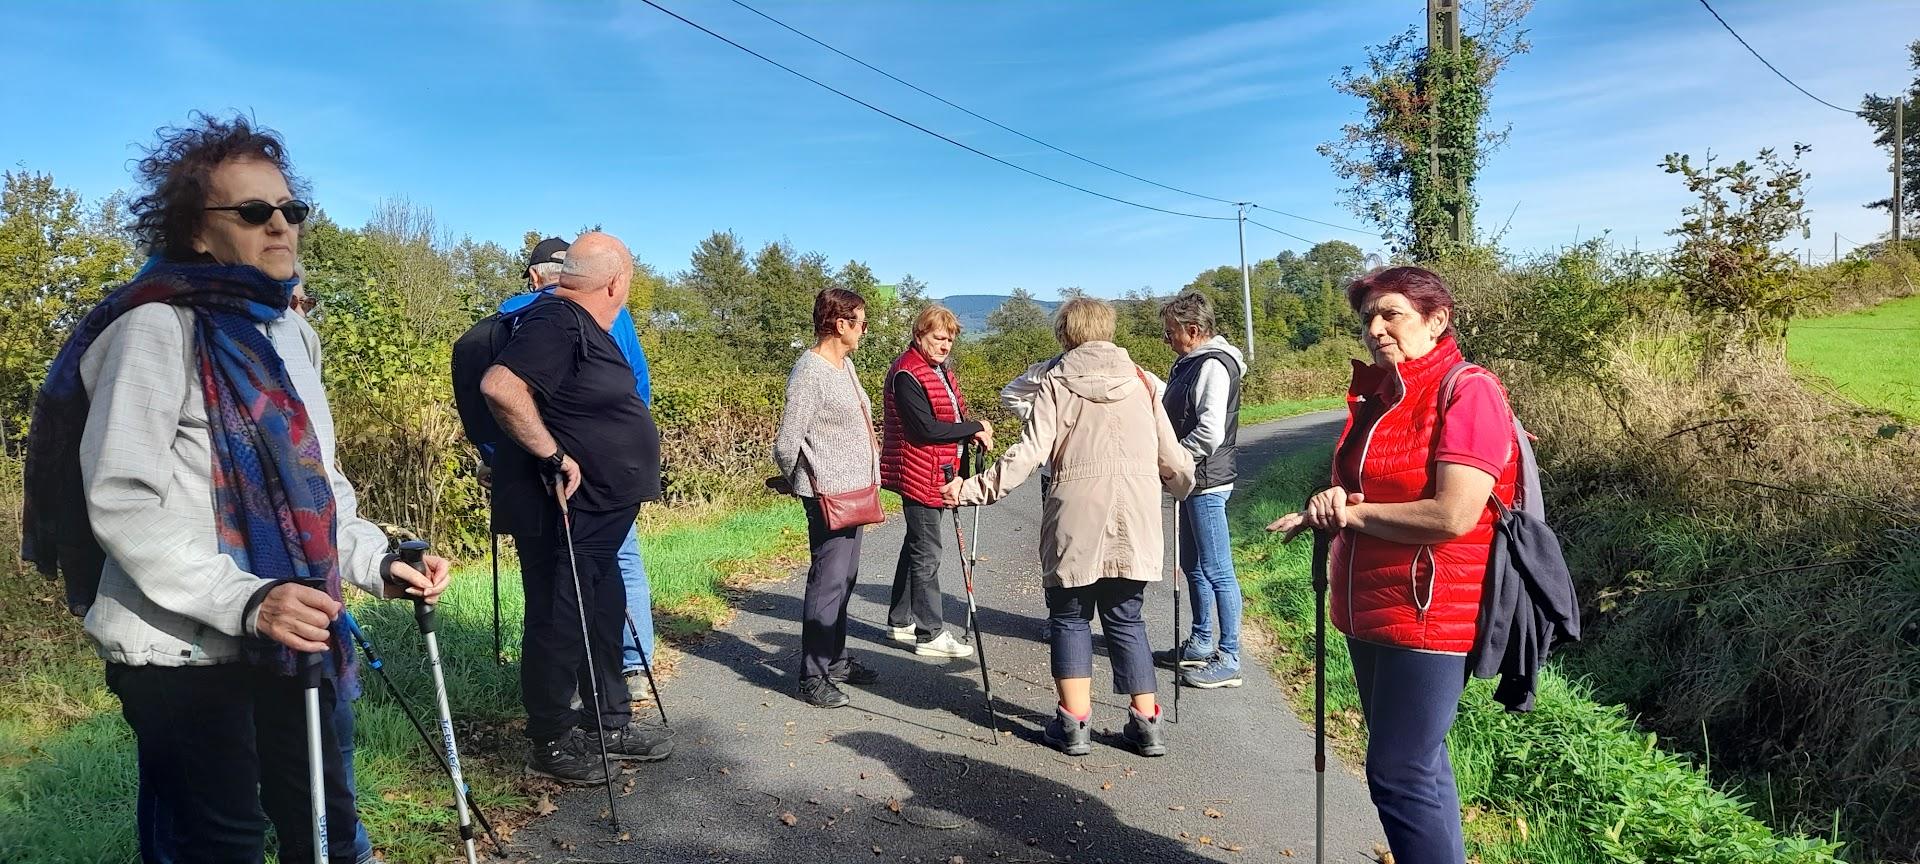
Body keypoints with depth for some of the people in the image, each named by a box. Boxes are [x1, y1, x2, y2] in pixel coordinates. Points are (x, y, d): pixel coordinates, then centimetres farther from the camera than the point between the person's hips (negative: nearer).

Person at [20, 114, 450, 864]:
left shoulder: (290, 333, 13)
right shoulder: (158, 325, -12)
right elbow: (122, 501, -19)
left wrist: (375, 562, 3)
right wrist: (240, 600, -30)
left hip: (289, 641, 7)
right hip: (185, 650, -7)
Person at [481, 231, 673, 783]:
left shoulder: (583, 326, 14)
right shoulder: (555, 323, -18)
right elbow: (499, 386, -33)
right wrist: (554, 456, -28)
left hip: (595, 512, 11)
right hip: (560, 510, -11)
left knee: (604, 614, 18)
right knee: (559, 623, 2)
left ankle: (609, 722, 32)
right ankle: (551, 745, 16)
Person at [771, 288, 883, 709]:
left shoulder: (845, 364, 14)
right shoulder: (809, 371, -16)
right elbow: (787, 444, -15)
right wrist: (810, 486, -2)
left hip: (853, 491, 9)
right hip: (828, 495, -9)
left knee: (845, 579, 16)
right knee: (828, 581, -6)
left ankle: (837, 659, 29)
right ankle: (813, 678, 3)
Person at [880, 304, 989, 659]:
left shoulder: (940, 370, 15)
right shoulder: (907, 374, -17)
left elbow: (950, 417, 22)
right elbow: (925, 428, -24)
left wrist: (973, 433, 1)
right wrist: (975, 428, -16)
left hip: (937, 475, 11)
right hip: (919, 475, -11)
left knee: (916, 546, 18)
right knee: (926, 553, -4)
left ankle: (900, 620, 31)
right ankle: (931, 634, 4)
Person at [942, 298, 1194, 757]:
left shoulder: (1057, 380, 1)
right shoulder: (1139, 379, 10)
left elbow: (1029, 451, -10)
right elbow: (1172, 457, 10)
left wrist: (974, 488, -6)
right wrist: (1183, 483, 31)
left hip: (1077, 516, -3)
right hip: (1135, 517, 3)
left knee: (1070, 616, 11)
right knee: (1126, 618, 14)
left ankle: (1075, 723, 12)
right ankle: (1146, 723, 16)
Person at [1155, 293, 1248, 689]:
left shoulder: (1213, 366, -17)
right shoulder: (1189, 363, 14)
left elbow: (1210, 432, -24)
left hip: (1207, 482, -10)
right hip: (1192, 481, 10)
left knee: (1217, 572, -3)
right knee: (1194, 567, 19)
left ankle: (1229, 660, 5)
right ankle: (1201, 644, 32)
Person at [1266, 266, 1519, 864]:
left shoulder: (1468, 393, -14)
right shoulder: (1376, 397, 11)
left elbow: (1453, 515, -25)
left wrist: (1349, 513, -13)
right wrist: (1333, 504, -4)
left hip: (1429, 616, -9)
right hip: (1369, 613, 9)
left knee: (1399, 775, -5)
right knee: (1417, 766, 18)